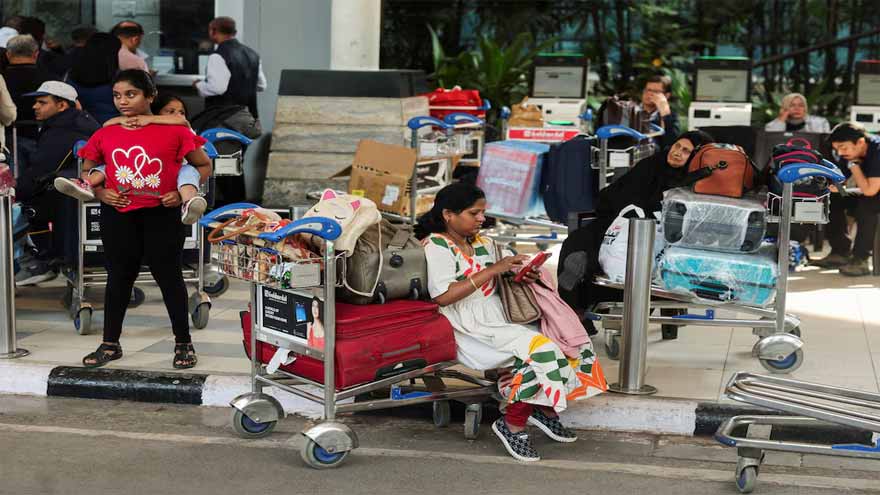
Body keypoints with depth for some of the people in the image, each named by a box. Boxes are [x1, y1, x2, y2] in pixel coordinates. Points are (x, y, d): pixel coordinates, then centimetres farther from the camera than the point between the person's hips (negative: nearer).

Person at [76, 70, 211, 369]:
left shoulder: (174, 131, -5)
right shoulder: (105, 135, 3)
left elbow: (203, 165, 5)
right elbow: (86, 171, 17)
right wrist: (100, 193, 0)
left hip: (161, 215, -3)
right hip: (117, 215, 3)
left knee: (169, 276, 3)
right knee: (119, 277, 11)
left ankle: (183, 343, 15)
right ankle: (110, 344, 21)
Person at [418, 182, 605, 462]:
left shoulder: (484, 244, 19)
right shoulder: (436, 245, -7)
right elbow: (442, 296, -19)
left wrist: (520, 276, 3)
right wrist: (493, 270, -19)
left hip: (499, 318, 8)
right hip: (470, 331, -8)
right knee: (539, 349, -26)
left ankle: (547, 409, 6)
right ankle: (513, 426, -13)